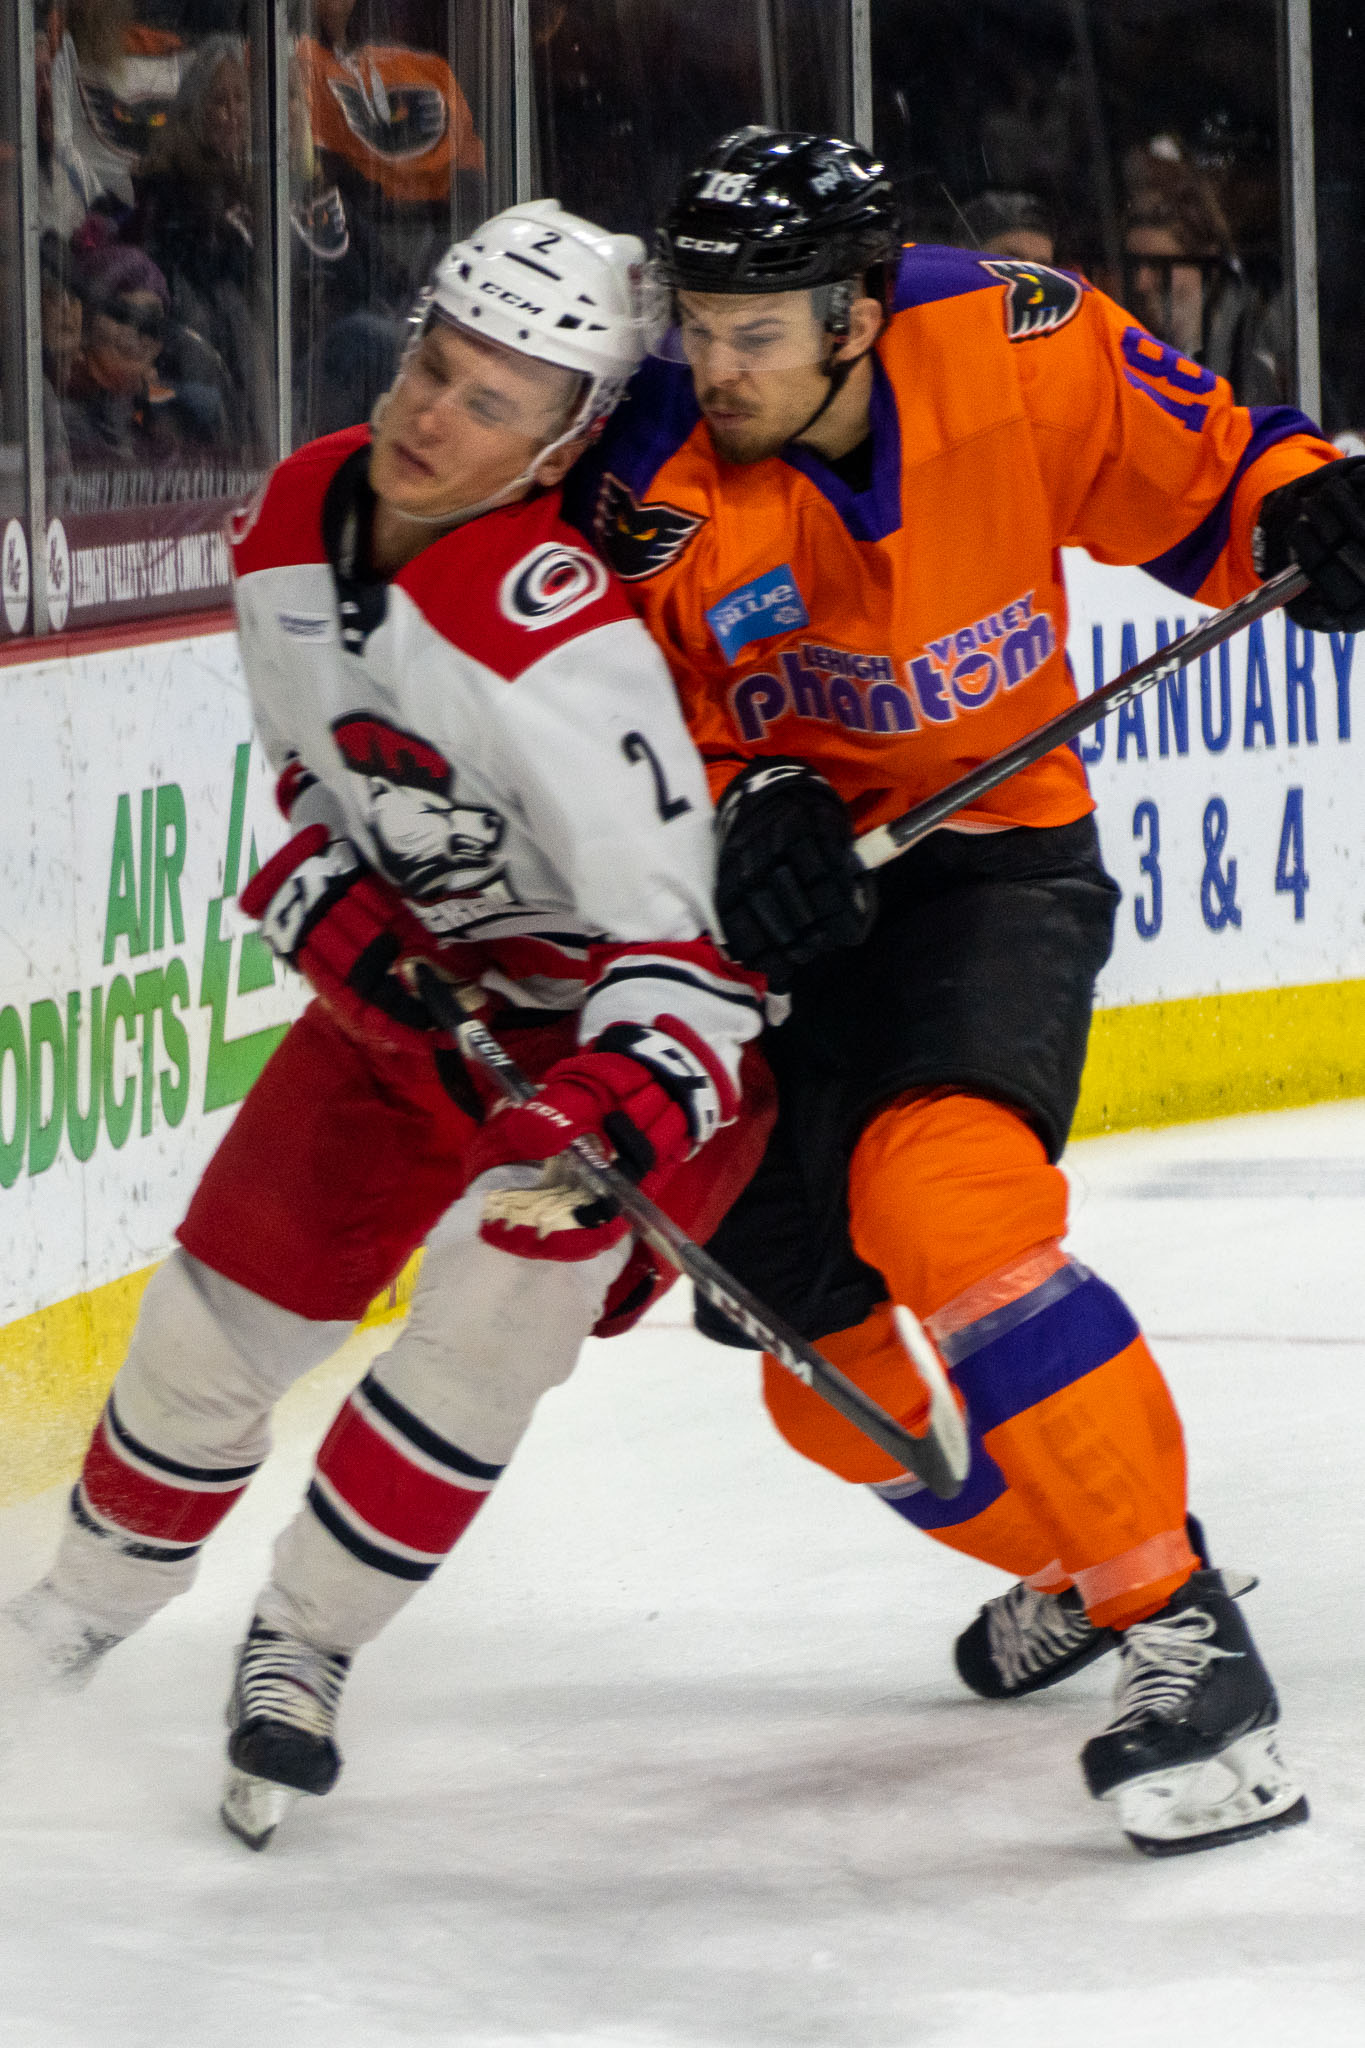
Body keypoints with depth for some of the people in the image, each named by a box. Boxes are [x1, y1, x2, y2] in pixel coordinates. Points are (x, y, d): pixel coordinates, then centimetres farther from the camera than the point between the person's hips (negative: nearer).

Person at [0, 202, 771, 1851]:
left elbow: (682, 943, -35)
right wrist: (336, 912, -11)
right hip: (410, 972, 7)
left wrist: (622, 1109, -51)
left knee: (503, 1299, -22)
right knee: (237, 1283, 7)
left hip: (596, 1005, -7)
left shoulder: (560, 647, -35)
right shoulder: (290, 532, -11)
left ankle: (304, 1643, -5)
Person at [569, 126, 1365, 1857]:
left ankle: (1180, 1631, -27)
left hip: (997, 855, -3)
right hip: (796, 901, 3)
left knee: (939, 1199, -31)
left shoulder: (1011, 349, -16)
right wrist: (740, 810, -25)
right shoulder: (656, 488, -15)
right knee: (843, 1375, 7)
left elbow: (1183, 463, 1)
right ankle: (1077, 1561, 36)